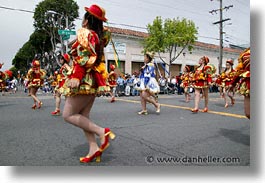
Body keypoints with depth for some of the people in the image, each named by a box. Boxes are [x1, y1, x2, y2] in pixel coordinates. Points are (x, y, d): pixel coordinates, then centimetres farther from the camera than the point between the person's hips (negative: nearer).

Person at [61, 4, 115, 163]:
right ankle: (94, 149, 6)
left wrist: (76, 77, -25)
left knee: (68, 115, -2)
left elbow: (84, 58, -20)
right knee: (83, 116, 10)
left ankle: (102, 131, -10)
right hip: (94, 81, 9)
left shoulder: (85, 33, -8)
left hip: (84, 80, -9)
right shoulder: (99, 36, 19)